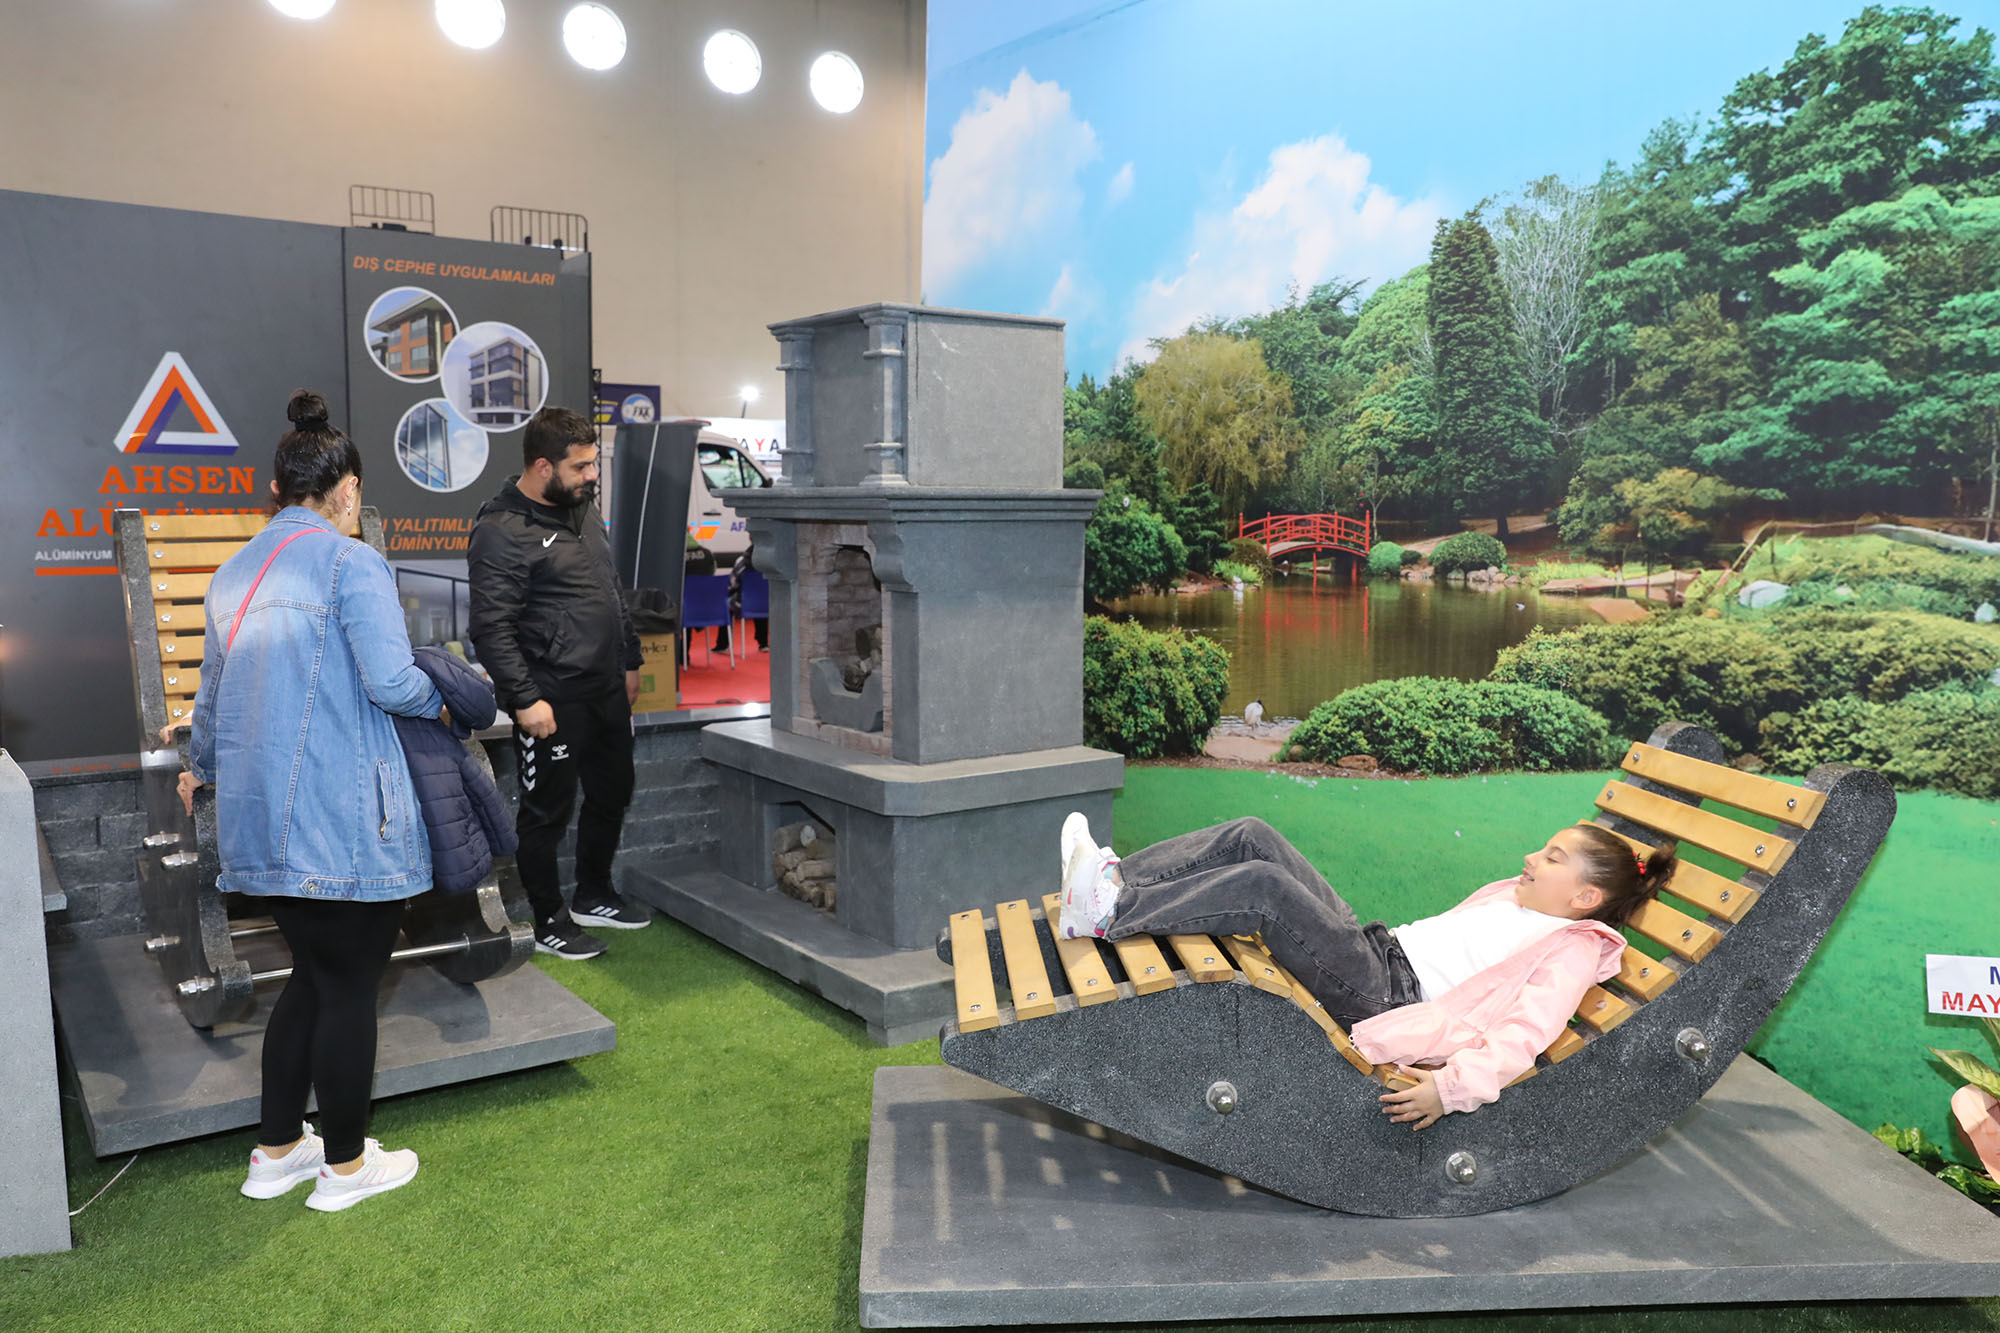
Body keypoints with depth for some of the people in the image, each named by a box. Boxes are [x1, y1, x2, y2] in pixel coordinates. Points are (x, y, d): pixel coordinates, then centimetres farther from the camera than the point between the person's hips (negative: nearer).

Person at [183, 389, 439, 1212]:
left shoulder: (234, 574, 14)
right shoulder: (351, 563, -10)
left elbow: (213, 689, 26)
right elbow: (391, 682, -17)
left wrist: (201, 768, 43)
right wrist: (438, 698, 6)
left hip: (259, 813, 8)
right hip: (341, 817, -7)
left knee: (313, 974, 20)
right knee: (351, 985, 6)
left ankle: (276, 1152, 29)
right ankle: (346, 1166, 20)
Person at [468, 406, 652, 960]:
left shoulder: (582, 508, 11)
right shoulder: (503, 532, -16)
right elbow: (491, 627, -19)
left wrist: (630, 660, 20)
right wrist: (525, 699, -21)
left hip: (606, 689, 9)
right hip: (553, 701, -9)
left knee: (612, 793, 20)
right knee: (547, 812, 5)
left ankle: (593, 897, 38)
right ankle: (550, 923, 21)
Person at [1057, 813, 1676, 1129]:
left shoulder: (1573, 949, -4)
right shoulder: (1513, 897, 24)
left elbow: (1525, 1036, -18)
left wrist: (1453, 1087, -30)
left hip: (1386, 997, -9)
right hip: (1378, 945, 9)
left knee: (1264, 883, -27)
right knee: (1253, 836, -6)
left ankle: (1111, 916, -22)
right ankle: (1117, 880, -10)